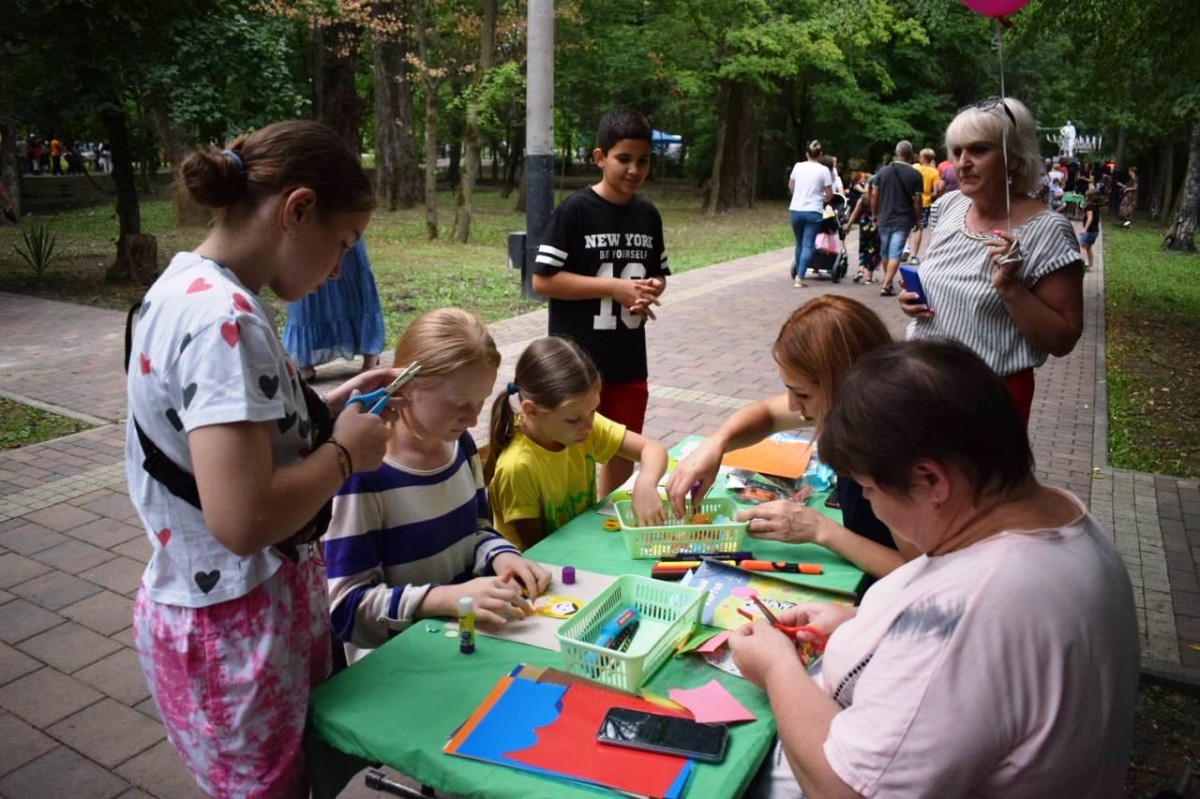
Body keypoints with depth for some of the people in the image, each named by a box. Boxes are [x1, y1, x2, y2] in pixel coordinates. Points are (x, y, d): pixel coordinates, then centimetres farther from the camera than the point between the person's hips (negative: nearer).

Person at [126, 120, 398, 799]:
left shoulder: (190, 285, 4)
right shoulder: (224, 319, -27)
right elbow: (242, 521, -32)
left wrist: (328, 406, 5)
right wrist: (345, 452, -17)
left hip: (226, 608, 9)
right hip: (237, 628, -9)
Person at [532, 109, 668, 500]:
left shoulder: (648, 214, 6)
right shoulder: (575, 210, -11)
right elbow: (543, 280, -15)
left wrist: (651, 289, -7)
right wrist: (615, 287, -18)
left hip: (629, 362, 6)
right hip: (576, 362, -6)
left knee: (624, 453, 17)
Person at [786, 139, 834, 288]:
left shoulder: (798, 166, 4)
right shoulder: (824, 170, -5)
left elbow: (790, 186, 21)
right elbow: (829, 194, -2)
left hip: (796, 210, 3)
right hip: (813, 212, -3)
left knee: (800, 243, 18)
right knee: (808, 245, -4)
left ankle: (797, 274, 26)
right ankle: (799, 278, -15)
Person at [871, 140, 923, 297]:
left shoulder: (883, 171, 1)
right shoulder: (915, 175, -6)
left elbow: (874, 194, 3)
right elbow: (917, 200, -6)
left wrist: (874, 214, 13)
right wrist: (917, 219, 5)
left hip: (884, 219, 3)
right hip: (903, 220, -3)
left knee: (885, 252, 17)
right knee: (895, 254, -3)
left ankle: (887, 282, 30)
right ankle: (886, 285, -10)